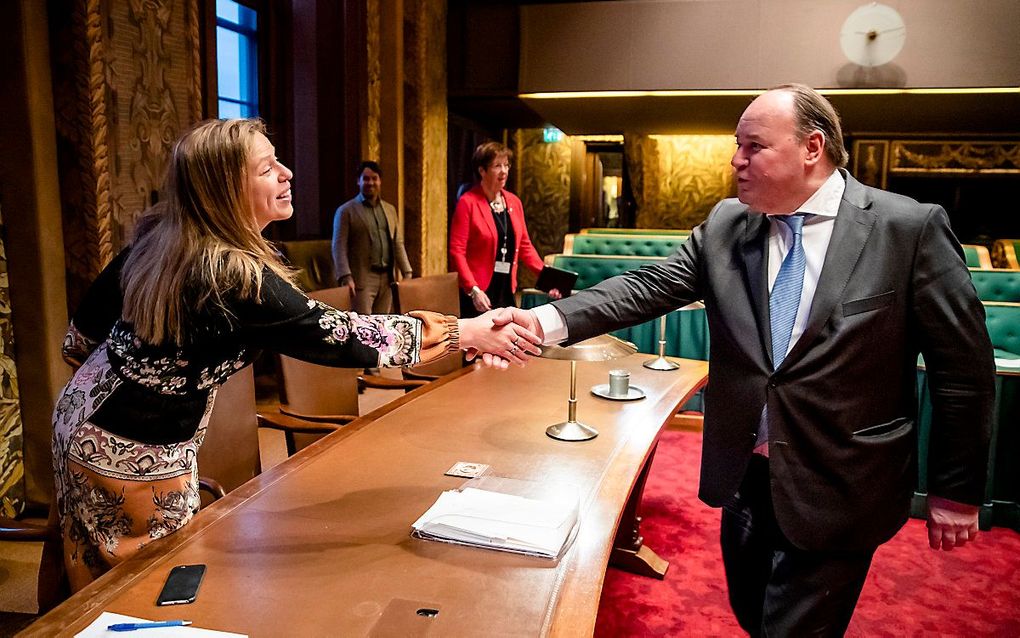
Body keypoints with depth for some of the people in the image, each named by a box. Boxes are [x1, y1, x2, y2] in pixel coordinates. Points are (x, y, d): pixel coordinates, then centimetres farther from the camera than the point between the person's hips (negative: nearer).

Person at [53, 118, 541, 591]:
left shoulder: (157, 235, -4)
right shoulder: (234, 274, -29)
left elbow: (85, 326, 5)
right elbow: (335, 334, -29)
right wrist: (467, 332, -26)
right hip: (135, 451, -8)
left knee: (102, 582, 21)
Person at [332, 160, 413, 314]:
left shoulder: (390, 210, 17)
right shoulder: (346, 211, 1)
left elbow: (398, 244, 17)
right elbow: (339, 247, -6)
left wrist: (407, 273, 7)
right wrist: (346, 277, -17)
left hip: (387, 278, 5)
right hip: (362, 278, -5)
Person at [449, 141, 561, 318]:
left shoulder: (514, 202, 10)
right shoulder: (467, 203, -7)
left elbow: (524, 246, 15)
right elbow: (457, 251, -11)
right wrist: (473, 289, -20)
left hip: (507, 290, 6)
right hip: (479, 293, -5)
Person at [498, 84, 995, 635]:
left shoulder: (911, 228, -12)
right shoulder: (725, 225, 0)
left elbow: (962, 366, -7)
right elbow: (648, 287, -7)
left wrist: (956, 491, -3)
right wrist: (548, 321, -22)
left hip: (836, 491, -4)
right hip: (745, 475, 5)